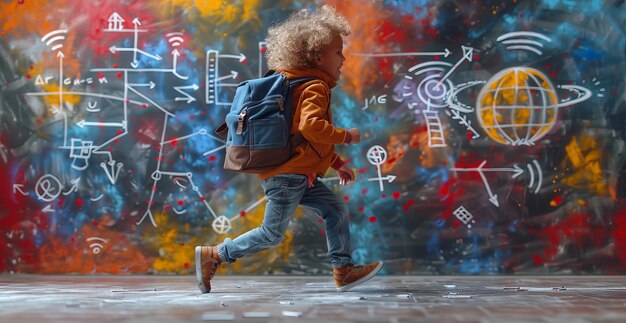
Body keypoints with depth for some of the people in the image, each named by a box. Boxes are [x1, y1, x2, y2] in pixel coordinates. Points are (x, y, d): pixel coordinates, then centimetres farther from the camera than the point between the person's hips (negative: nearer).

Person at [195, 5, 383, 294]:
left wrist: (338, 164, 24)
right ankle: (213, 255, 8)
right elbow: (311, 126, -31)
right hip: (288, 174, -10)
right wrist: (345, 136, -17)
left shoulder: (304, 85, 20)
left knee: (336, 209, 8)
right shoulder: (315, 88, -12)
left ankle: (343, 270, 10)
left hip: (300, 175, 10)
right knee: (272, 233, -1)